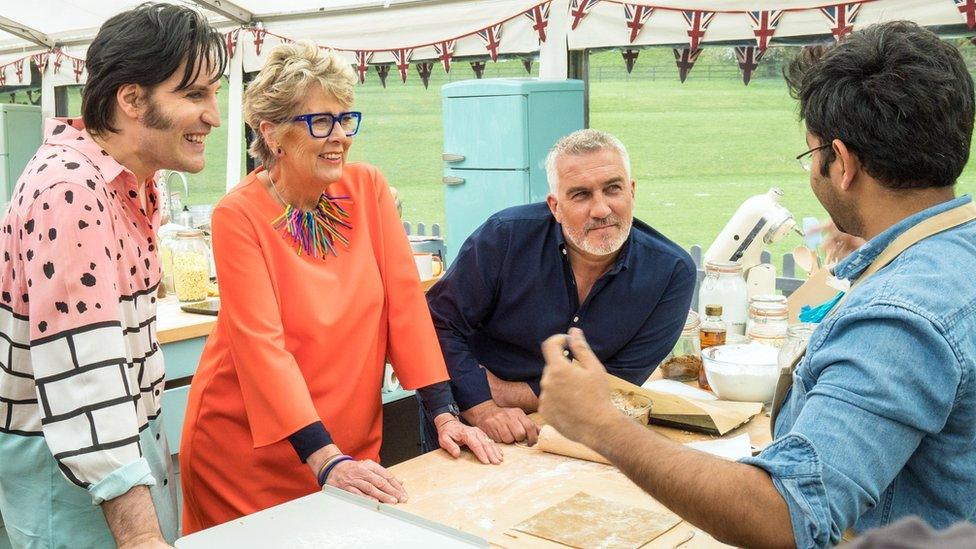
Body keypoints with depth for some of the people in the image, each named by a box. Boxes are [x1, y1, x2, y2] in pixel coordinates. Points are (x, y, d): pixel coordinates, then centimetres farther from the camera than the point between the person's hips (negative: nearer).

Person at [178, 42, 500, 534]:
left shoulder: (368, 189, -4)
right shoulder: (238, 215, -16)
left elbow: (404, 297, -6)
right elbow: (260, 344, -22)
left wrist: (445, 413, -12)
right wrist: (325, 460, -29)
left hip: (351, 435, 4)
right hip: (250, 446, -3)